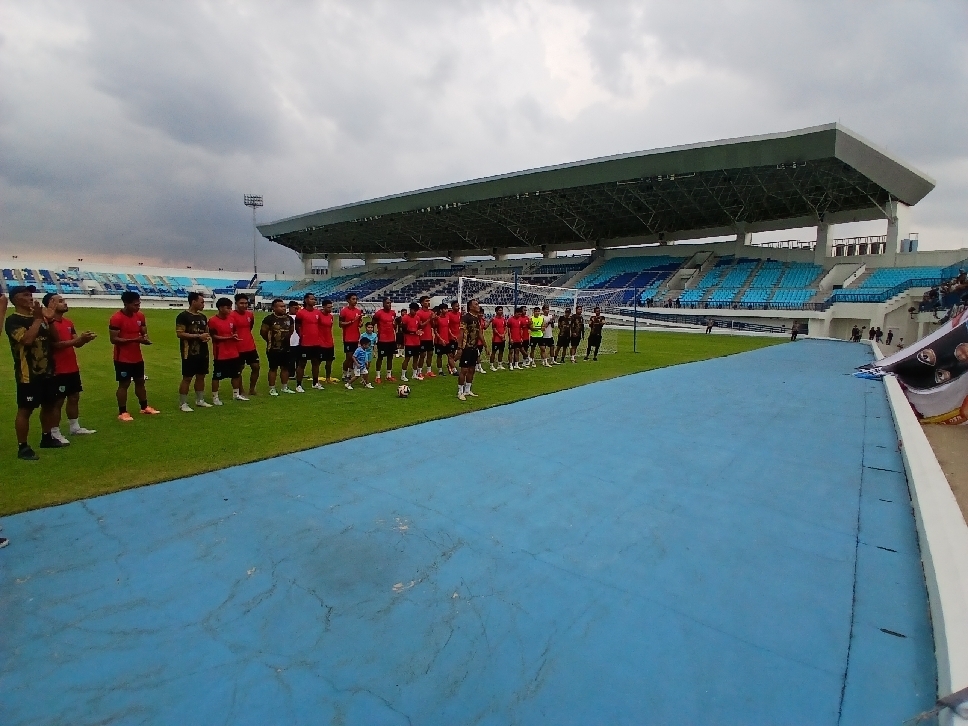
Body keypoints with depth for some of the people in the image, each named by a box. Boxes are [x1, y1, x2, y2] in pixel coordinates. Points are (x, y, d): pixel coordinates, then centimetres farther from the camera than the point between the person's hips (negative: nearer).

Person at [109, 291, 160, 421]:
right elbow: (114, 339, -20)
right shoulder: (116, 318, -17)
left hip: (137, 357, 7)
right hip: (123, 359, -7)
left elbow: (144, 332, 13)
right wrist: (134, 339, -28)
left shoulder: (140, 316, 3)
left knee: (140, 381, 16)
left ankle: (144, 407, 30)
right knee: (124, 384, 1)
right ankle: (122, 413, 11)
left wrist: (145, 338, -11)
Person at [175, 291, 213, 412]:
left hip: (203, 352, 8)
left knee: (201, 376, 14)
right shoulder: (183, 316, -10)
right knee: (187, 378, -3)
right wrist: (198, 336, -21)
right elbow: (179, 334, -17)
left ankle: (200, 400, 25)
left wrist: (207, 336, 1)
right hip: (190, 353, -8)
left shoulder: (203, 317, 13)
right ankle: (182, 404, 4)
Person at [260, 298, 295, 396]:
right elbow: (263, 332, -6)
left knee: (285, 367, 11)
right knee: (273, 368, 2)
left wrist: (286, 339, 13)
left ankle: (285, 387, 23)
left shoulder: (289, 319, 5)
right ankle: (272, 389, 10)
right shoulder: (269, 319, -13)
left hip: (286, 348, 6)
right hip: (273, 348, -6)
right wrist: (270, 340, 4)